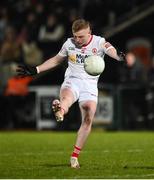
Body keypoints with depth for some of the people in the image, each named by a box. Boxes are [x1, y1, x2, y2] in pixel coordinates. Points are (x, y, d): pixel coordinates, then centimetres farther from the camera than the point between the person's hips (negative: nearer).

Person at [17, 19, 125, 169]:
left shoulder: (99, 42, -1)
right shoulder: (69, 43, 8)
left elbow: (111, 50, -23)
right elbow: (56, 60, 24)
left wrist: (118, 55, -48)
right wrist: (35, 70, 21)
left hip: (90, 84, -1)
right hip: (72, 81, 1)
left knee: (88, 119, -15)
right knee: (66, 96, -36)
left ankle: (75, 156, -7)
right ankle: (59, 112, -72)